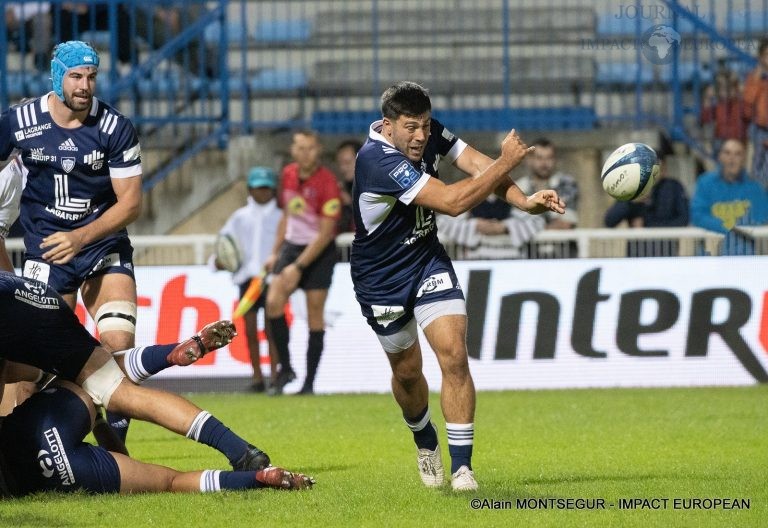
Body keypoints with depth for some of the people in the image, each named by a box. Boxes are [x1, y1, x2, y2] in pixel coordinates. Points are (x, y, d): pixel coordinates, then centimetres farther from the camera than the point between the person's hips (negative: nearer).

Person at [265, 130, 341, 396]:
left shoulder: (327, 183, -18)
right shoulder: (288, 174, 1)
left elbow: (325, 234, -18)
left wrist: (298, 267, -19)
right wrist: (275, 252, 15)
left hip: (319, 252, -5)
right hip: (292, 245, 5)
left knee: (314, 315, -3)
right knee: (273, 302, -13)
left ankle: (309, 382, 4)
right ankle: (285, 368, 0)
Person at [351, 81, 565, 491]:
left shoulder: (429, 132, -11)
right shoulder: (379, 161, -33)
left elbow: (478, 164, -14)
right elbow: (453, 201, -34)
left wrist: (524, 201, -32)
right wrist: (507, 162, -26)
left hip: (427, 262, 4)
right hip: (380, 278, -4)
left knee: (453, 353, -13)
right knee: (406, 370, 12)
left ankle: (461, 467, -10)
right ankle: (425, 443, 43)